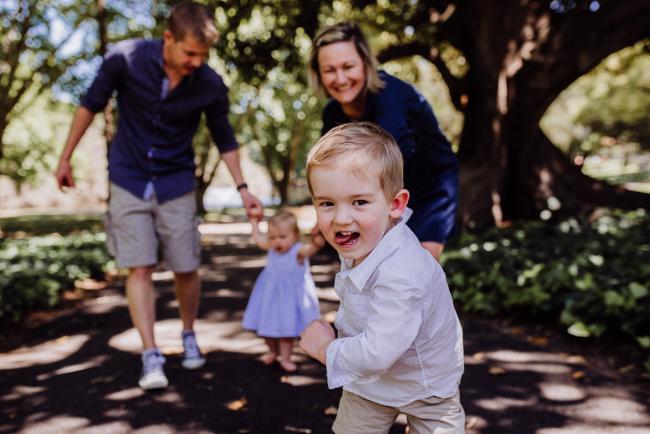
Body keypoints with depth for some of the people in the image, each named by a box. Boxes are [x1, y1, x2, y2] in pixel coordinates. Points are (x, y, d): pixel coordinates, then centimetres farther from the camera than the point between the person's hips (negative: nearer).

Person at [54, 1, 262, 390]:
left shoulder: (210, 85, -13)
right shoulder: (126, 58, -16)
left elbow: (224, 138, 1)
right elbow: (91, 104, -2)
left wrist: (242, 188, -5)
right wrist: (66, 158, 4)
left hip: (176, 184, 1)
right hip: (129, 181, 0)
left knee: (186, 269, 3)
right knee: (139, 268, -6)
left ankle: (189, 337, 27)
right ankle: (151, 357, 0)